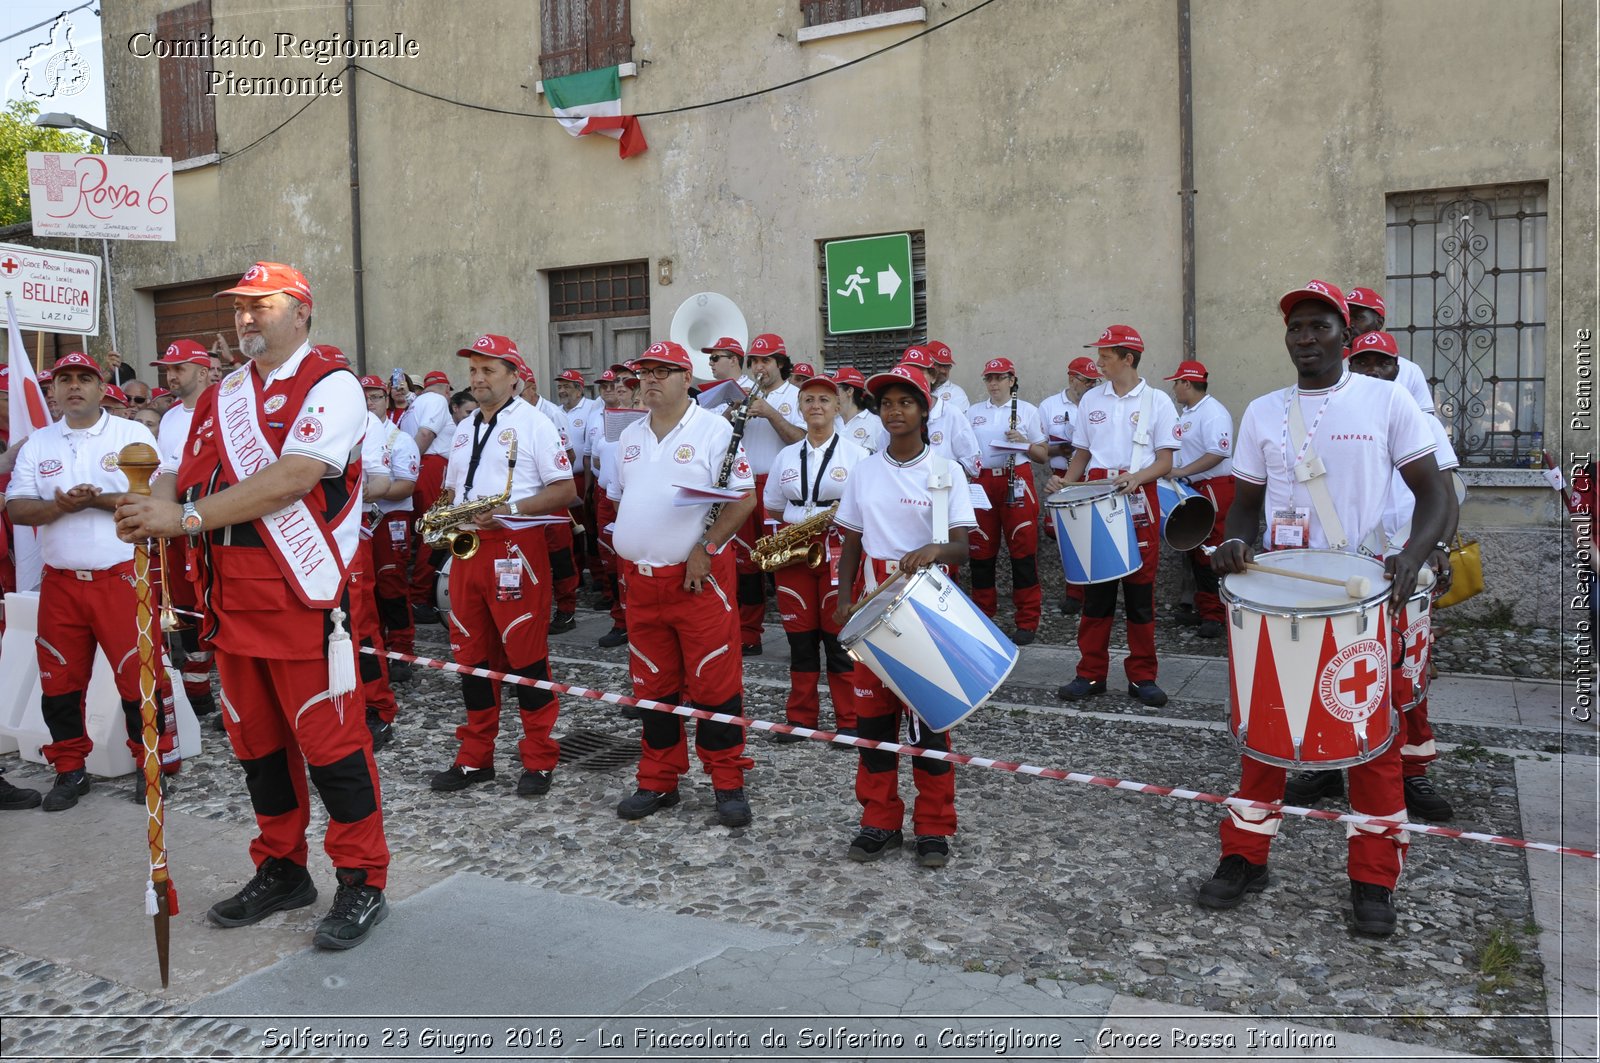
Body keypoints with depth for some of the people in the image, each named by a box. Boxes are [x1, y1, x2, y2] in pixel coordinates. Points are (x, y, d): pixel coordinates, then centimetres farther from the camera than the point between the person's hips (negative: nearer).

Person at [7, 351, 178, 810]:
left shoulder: (134, 434, 1)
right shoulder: (37, 444, 11)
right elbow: (15, 508, 4)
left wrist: (98, 500, -19)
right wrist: (58, 506, -15)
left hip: (122, 577, -4)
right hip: (60, 581, 4)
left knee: (139, 674, -4)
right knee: (60, 681, 9)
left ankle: (154, 762, 12)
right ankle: (69, 770, 23)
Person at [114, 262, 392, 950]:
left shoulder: (329, 385, -7)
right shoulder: (218, 397, 17)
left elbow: (292, 478, -19)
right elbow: (184, 475, 14)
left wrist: (187, 517, -21)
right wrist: (153, 505, -10)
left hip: (303, 592, -7)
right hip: (231, 595, 7)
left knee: (328, 738, -3)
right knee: (256, 740, 15)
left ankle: (361, 881, 11)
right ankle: (281, 871, 30)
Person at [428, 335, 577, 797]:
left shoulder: (534, 423, -3)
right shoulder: (463, 429, 18)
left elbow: (566, 490, -8)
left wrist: (509, 509, -19)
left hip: (516, 547, -7)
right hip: (467, 548, 7)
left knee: (526, 655, -3)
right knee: (472, 655, 10)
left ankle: (539, 761, 8)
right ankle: (475, 757, 21)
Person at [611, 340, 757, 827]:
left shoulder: (715, 431, -6)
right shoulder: (629, 436, 13)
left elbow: (744, 498, -11)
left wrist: (705, 549, -18)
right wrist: (625, 557, 12)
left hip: (699, 578, -6)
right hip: (641, 581, 6)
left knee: (714, 682, -2)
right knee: (653, 686, 12)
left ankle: (728, 784, 10)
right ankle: (658, 782, 24)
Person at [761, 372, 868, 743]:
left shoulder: (855, 453, 2)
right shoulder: (786, 455, 12)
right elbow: (772, 507, 18)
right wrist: (795, 521, 2)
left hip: (839, 551, -3)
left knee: (839, 638, -2)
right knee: (800, 638, 7)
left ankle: (849, 722, 9)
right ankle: (800, 718, 18)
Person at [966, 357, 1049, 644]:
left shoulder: (1028, 410, 4)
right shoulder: (973, 412, 12)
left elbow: (1043, 455, 4)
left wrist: (1023, 442, -13)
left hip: (1017, 482, -3)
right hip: (982, 483, 3)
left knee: (1023, 550, -2)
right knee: (981, 551, 5)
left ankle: (1027, 621, 5)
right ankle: (983, 614, 19)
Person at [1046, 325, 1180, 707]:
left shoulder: (1157, 401, 0)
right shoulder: (1091, 400, 10)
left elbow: (1165, 461, -2)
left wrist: (1136, 477, -22)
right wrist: (1065, 482, -3)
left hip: (1139, 500, -3)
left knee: (1140, 589, 2)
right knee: (1096, 588, 4)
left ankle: (1142, 676, 11)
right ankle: (1091, 673, 11)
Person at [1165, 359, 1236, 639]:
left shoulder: (1213, 413, -16)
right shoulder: (1185, 412, 14)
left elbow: (1218, 454, -25)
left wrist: (1181, 472, -25)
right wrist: (1170, 469, 10)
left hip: (1215, 487, -10)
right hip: (1193, 488, 10)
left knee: (1209, 552, -8)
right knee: (1194, 550, 14)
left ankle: (1214, 615, -2)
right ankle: (1202, 608, 24)